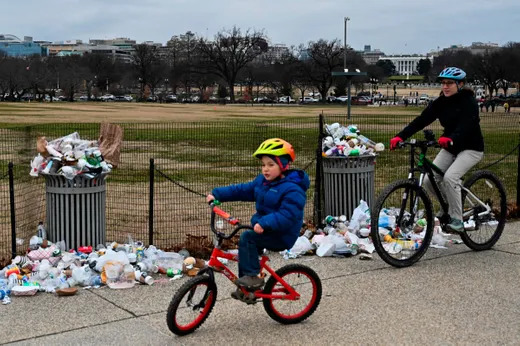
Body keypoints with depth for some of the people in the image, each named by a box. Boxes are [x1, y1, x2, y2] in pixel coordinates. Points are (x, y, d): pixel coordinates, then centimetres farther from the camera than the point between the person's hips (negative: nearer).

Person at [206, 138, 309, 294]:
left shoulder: (292, 190, -21)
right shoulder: (262, 181, 8)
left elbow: (287, 216, -32)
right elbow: (242, 190, 12)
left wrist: (264, 223, -43)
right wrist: (217, 194, 3)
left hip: (281, 237, -9)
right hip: (265, 231, 9)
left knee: (247, 238, -23)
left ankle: (252, 276, -15)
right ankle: (246, 287, 23)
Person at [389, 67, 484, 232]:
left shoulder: (469, 102, -17)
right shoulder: (440, 103, -1)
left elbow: (466, 125, -34)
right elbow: (421, 120, -11)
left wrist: (450, 138, -55)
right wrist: (400, 136, -25)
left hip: (470, 148, -6)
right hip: (450, 148, 6)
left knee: (450, 177, -28)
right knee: (429, 180, -8)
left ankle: (457, 220, -16)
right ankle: (449, 203, 20)